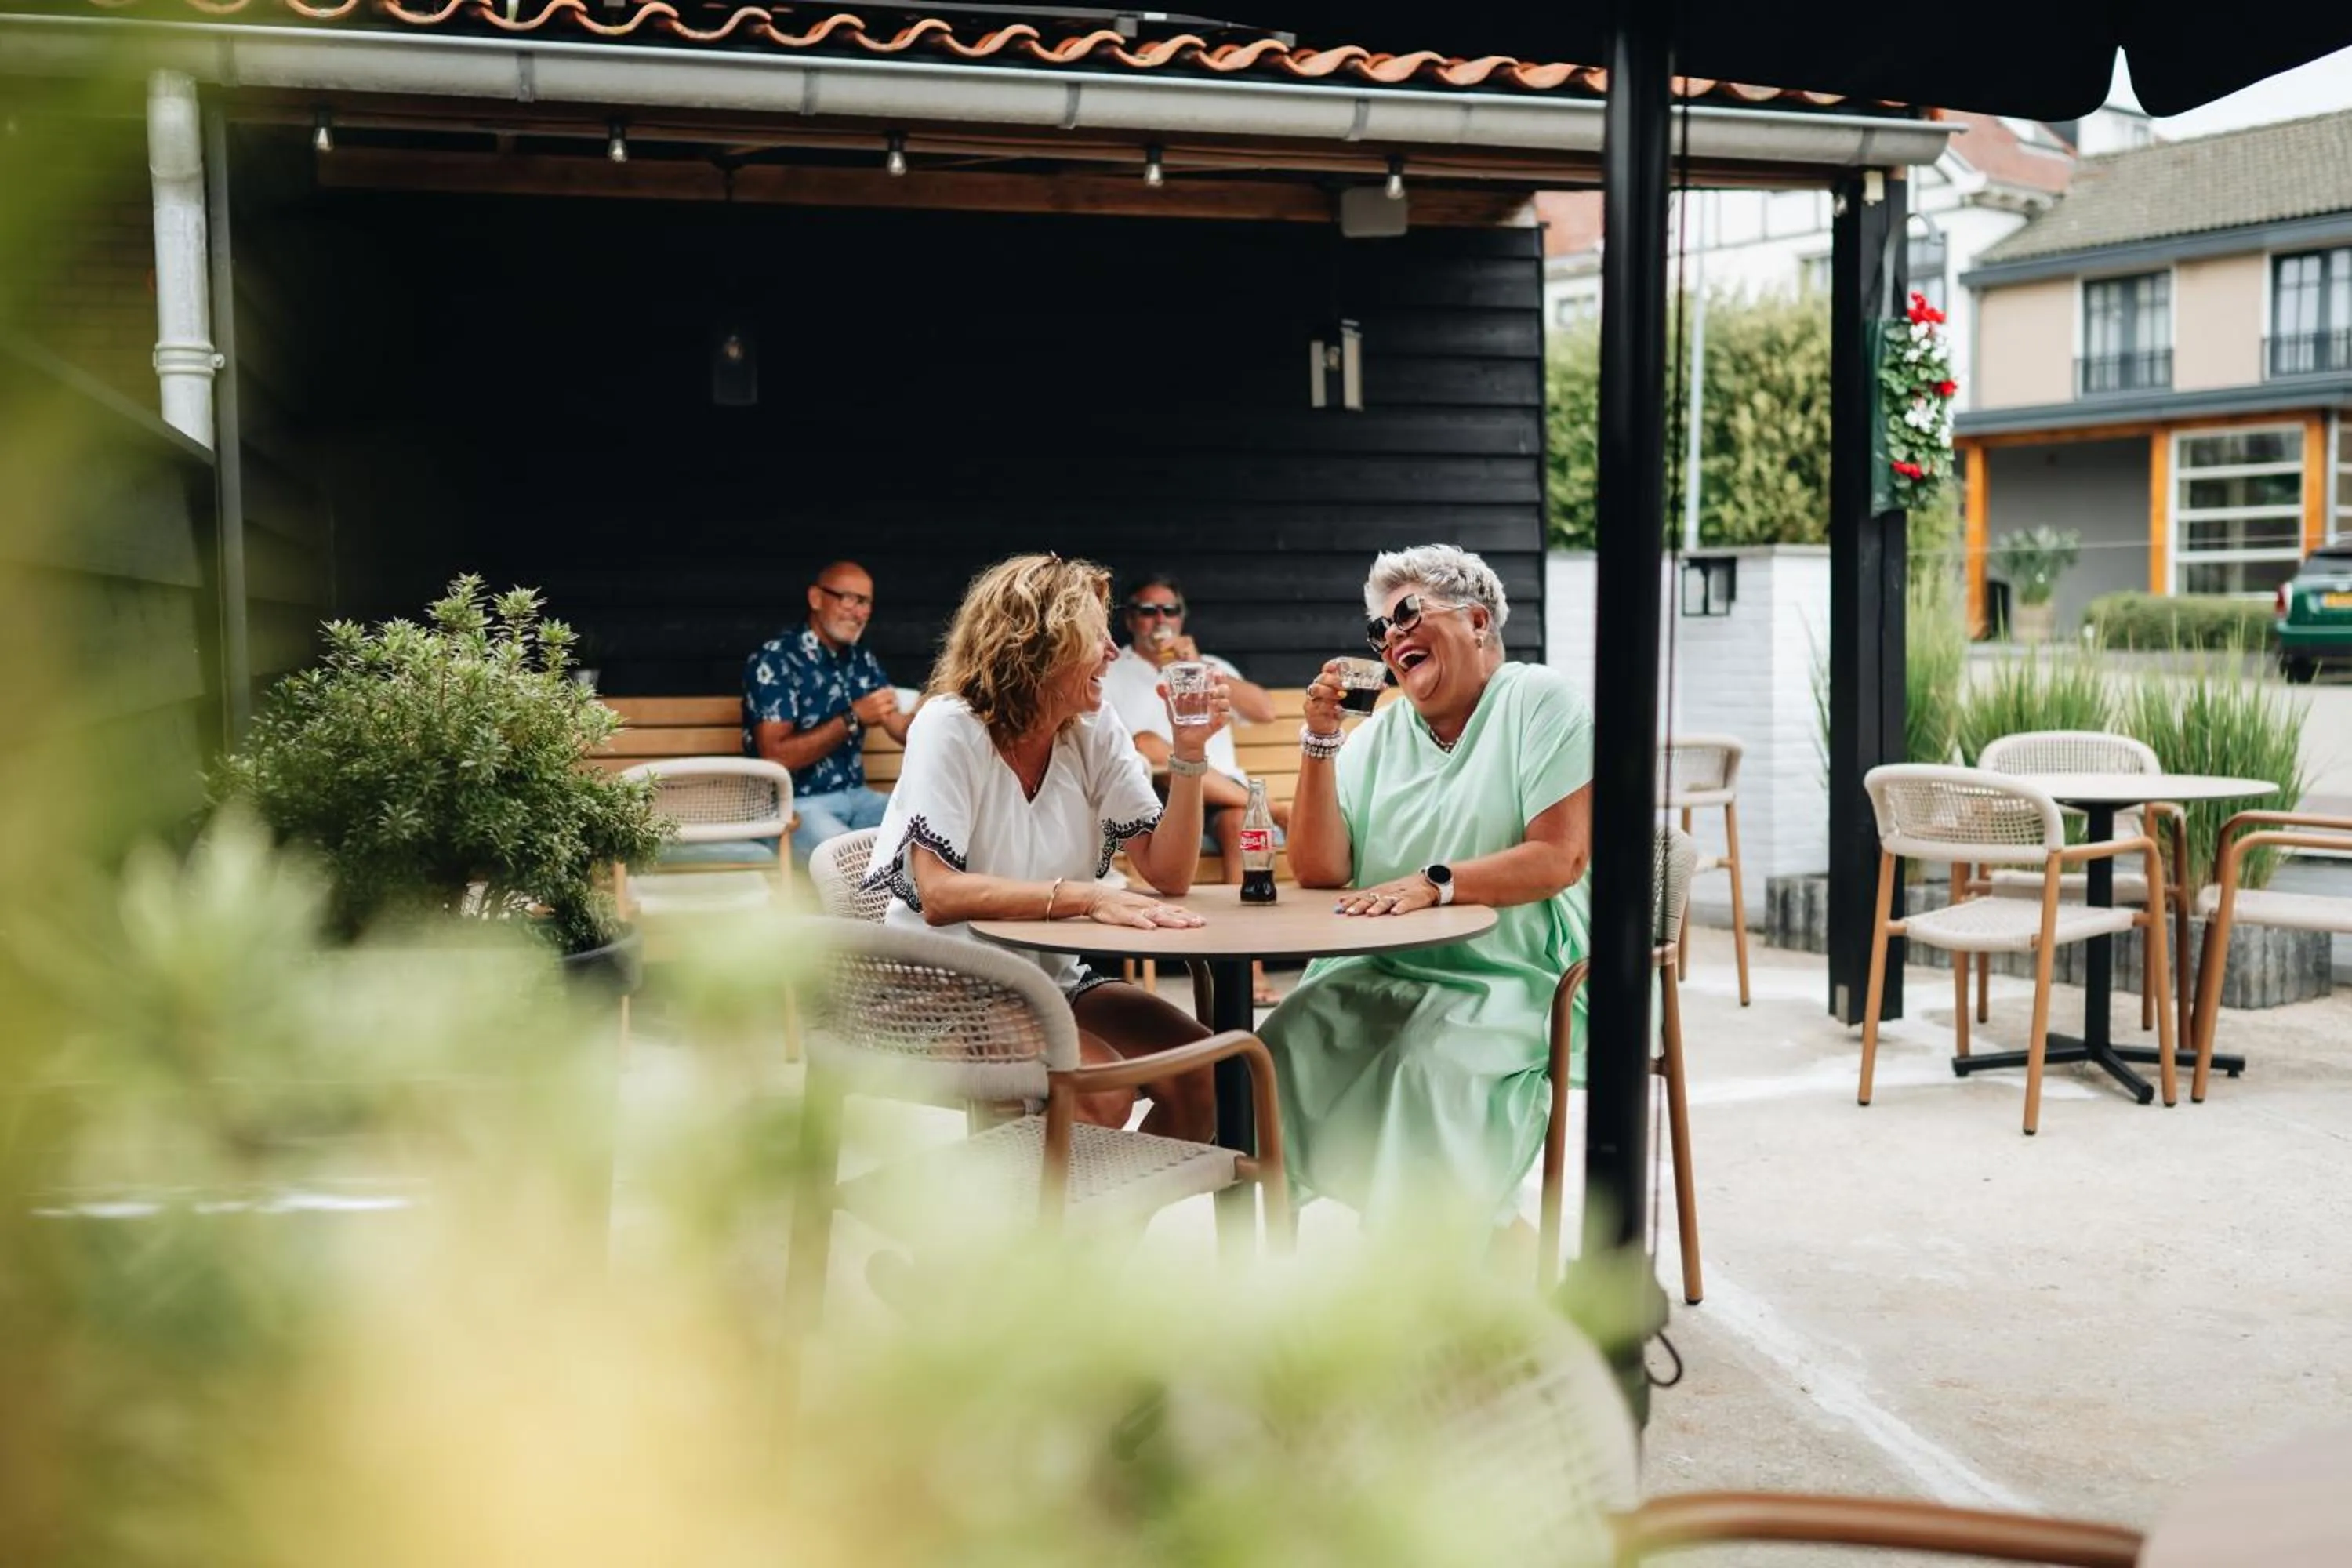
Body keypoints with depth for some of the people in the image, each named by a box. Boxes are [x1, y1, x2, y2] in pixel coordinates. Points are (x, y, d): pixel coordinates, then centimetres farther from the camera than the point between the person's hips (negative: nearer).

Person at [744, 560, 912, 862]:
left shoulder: (862, 660, 13)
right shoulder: (775, 660, -9)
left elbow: (902, 730, 10)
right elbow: (774, 757, -18)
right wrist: (853, 719, -19)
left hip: (855, 797, 7)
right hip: (794, 804, -7)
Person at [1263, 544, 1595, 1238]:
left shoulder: (1539, 701, -3)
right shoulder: (1380, 733, 12)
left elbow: (1562, 858, -13)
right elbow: (1320, 871, 2)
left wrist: (1436, 883, -24)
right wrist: (1321, 737, -5)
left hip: (1515, 980, -5)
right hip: (1382, 975, 6)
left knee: (1434, 1070, -32)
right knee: (1287, 1044, -19)